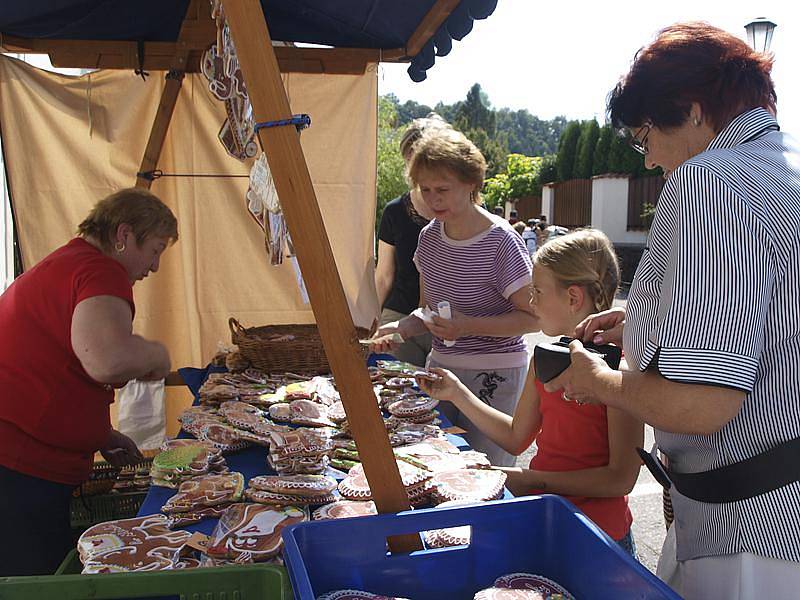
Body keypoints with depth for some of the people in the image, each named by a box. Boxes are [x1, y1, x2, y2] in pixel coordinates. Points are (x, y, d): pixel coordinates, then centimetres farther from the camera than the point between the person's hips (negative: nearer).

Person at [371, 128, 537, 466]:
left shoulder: (500, 241, -14)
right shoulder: (428, 237, 5)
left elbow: (532, 317, -12)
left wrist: (469, 326, -23)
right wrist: (403, 328, -5)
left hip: (493, 376, -6)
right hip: (440, 368, 6)